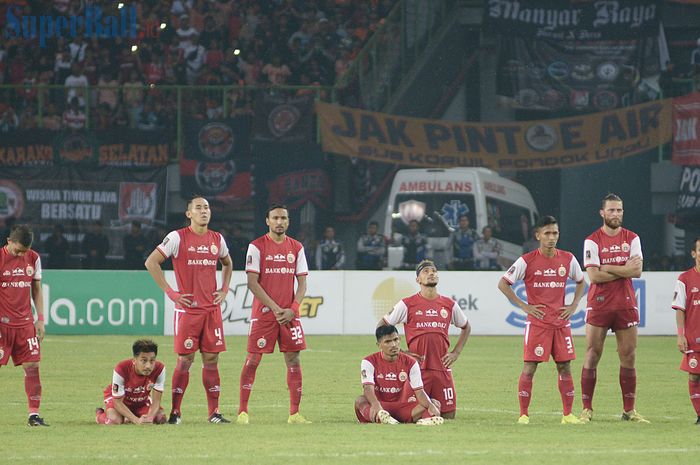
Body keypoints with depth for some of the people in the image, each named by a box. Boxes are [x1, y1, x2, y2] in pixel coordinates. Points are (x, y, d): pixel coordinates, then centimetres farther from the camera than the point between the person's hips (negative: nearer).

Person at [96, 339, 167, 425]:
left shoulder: (159, 369, -30)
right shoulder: (122, 369, -38)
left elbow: (156, 401, -23)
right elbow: (118, 402, -29)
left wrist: (149, 418, -45)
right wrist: (137, 420, -42)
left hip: (142, 398, 4)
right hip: (118, 396, -4)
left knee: (160, 419, -18)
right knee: (114, 421, -32)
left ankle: (128, 417, 13)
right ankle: (99, 414, 9)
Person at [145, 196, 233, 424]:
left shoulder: (217, 239, 10)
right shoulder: (177, 237, -5)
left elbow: (227, 263, 29)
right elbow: (151, 262, -7)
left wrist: (224, 289, 14)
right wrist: (169, 292, -10)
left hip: (212, 309, 5)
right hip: (187, 309, -5)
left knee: (211, 359, 4)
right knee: (185, 360, -4)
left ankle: (214, 412, 8)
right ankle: (175, 412, 3)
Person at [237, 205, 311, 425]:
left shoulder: (297, 248, 9)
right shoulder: (257, 246, -3)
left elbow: (302, 283, 8)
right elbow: (252, 283, -8)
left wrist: (292, 309, -7)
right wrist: (275, 308, -14)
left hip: (289, 314, 4)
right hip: (263, 313, -4)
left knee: (293, 360, 1)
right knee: (253, 360, -3)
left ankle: (294, 413, 5)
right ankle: (242, 411, 2)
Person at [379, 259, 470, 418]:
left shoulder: (449, 305, 9)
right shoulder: (407, 304, -1)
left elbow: (466, 327, 26)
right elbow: (381, 327, 5)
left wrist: (455, 353, 13)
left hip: (442, 367, 3)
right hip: (417, 368, -3)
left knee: (448, 415, 1)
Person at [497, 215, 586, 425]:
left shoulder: (568, 259, 4)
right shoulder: (527, 261, -6)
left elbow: (581, 282, 21)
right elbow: (503, 284, -2)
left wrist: (574, 305, 7)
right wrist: (523, 306, -8)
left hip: (561, 321, 3)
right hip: (537, 321, -3)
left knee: (565, 367, 4)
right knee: (529, 367, -7)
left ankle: (568, 414, 9)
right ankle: (523, 414, -2)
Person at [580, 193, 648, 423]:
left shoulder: (632, 239, 7)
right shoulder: (592, 241, -2)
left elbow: (637, 271, -6)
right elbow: (593, 275, -13)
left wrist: (607, 268, -12)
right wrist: (624, 269, -9)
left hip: (626, 305, 3)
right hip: (598, 305, -3)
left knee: (628, 357, 3)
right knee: (592, 356, -4)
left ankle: (629, 410, 9)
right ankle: (587, 409, 0)